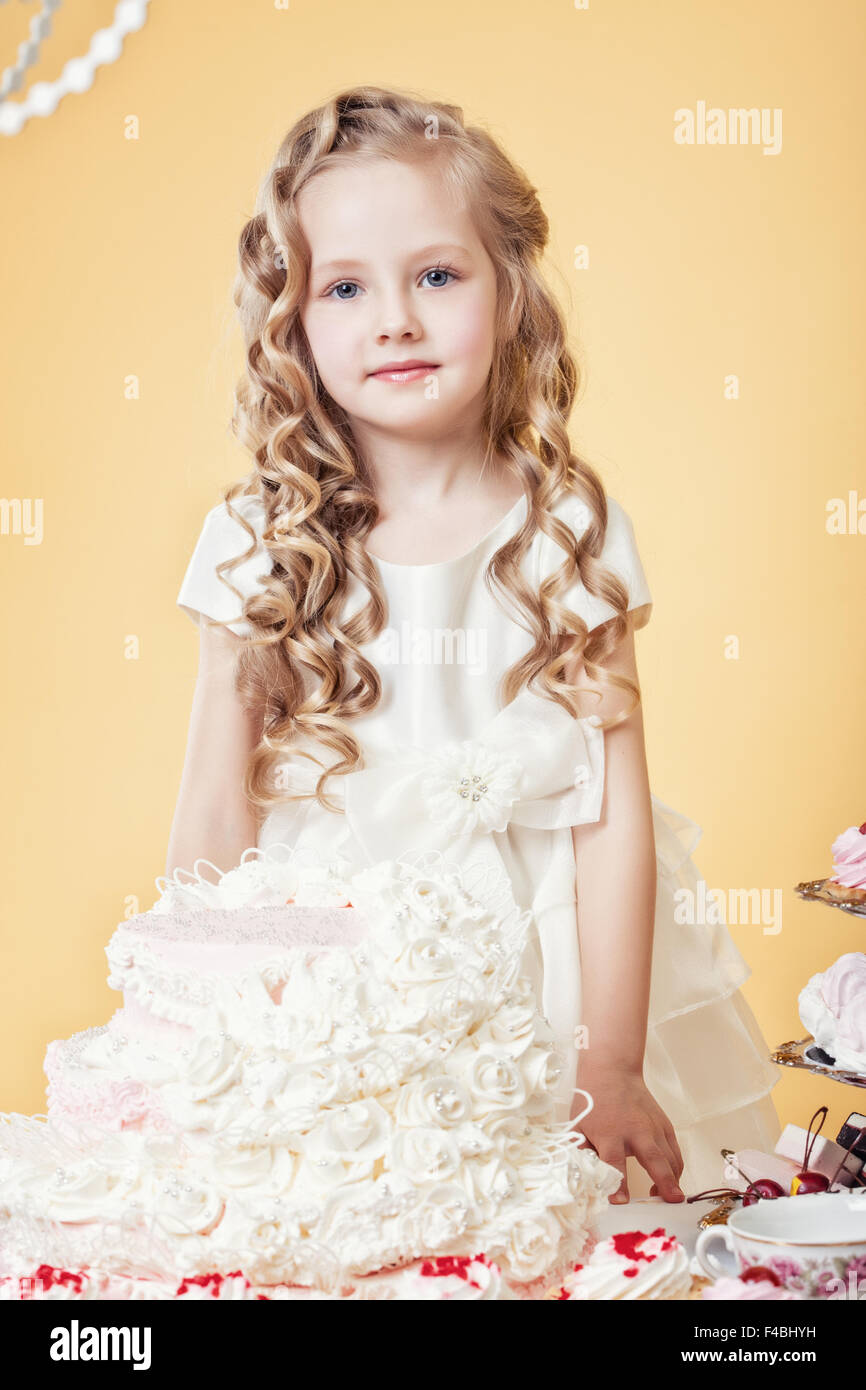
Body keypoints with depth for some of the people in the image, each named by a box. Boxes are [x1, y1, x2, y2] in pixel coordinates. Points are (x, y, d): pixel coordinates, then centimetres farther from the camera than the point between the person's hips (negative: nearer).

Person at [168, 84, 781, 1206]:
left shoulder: (573, 531, -6)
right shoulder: (255, 544, -5)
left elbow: (615, 815, -6)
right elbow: (213, 819, -2)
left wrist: (612, 1067, -8)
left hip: (536, 979, 0)